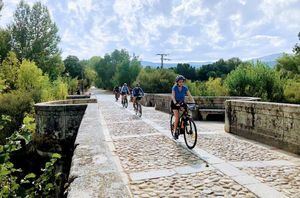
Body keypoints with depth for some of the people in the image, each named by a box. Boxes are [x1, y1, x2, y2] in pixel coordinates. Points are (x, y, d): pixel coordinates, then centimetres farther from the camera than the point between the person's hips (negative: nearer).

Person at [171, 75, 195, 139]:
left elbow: (190, 95, -14)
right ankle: (175, 131, -2)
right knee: (177, 118, -15)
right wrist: (175, 103, -43)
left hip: (182, 102, 3)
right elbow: (173, 96, -26)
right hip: (175, 103, -3)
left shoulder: (185, 88, -8)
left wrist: (193, 102, -29)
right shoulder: (174, 87, -16)